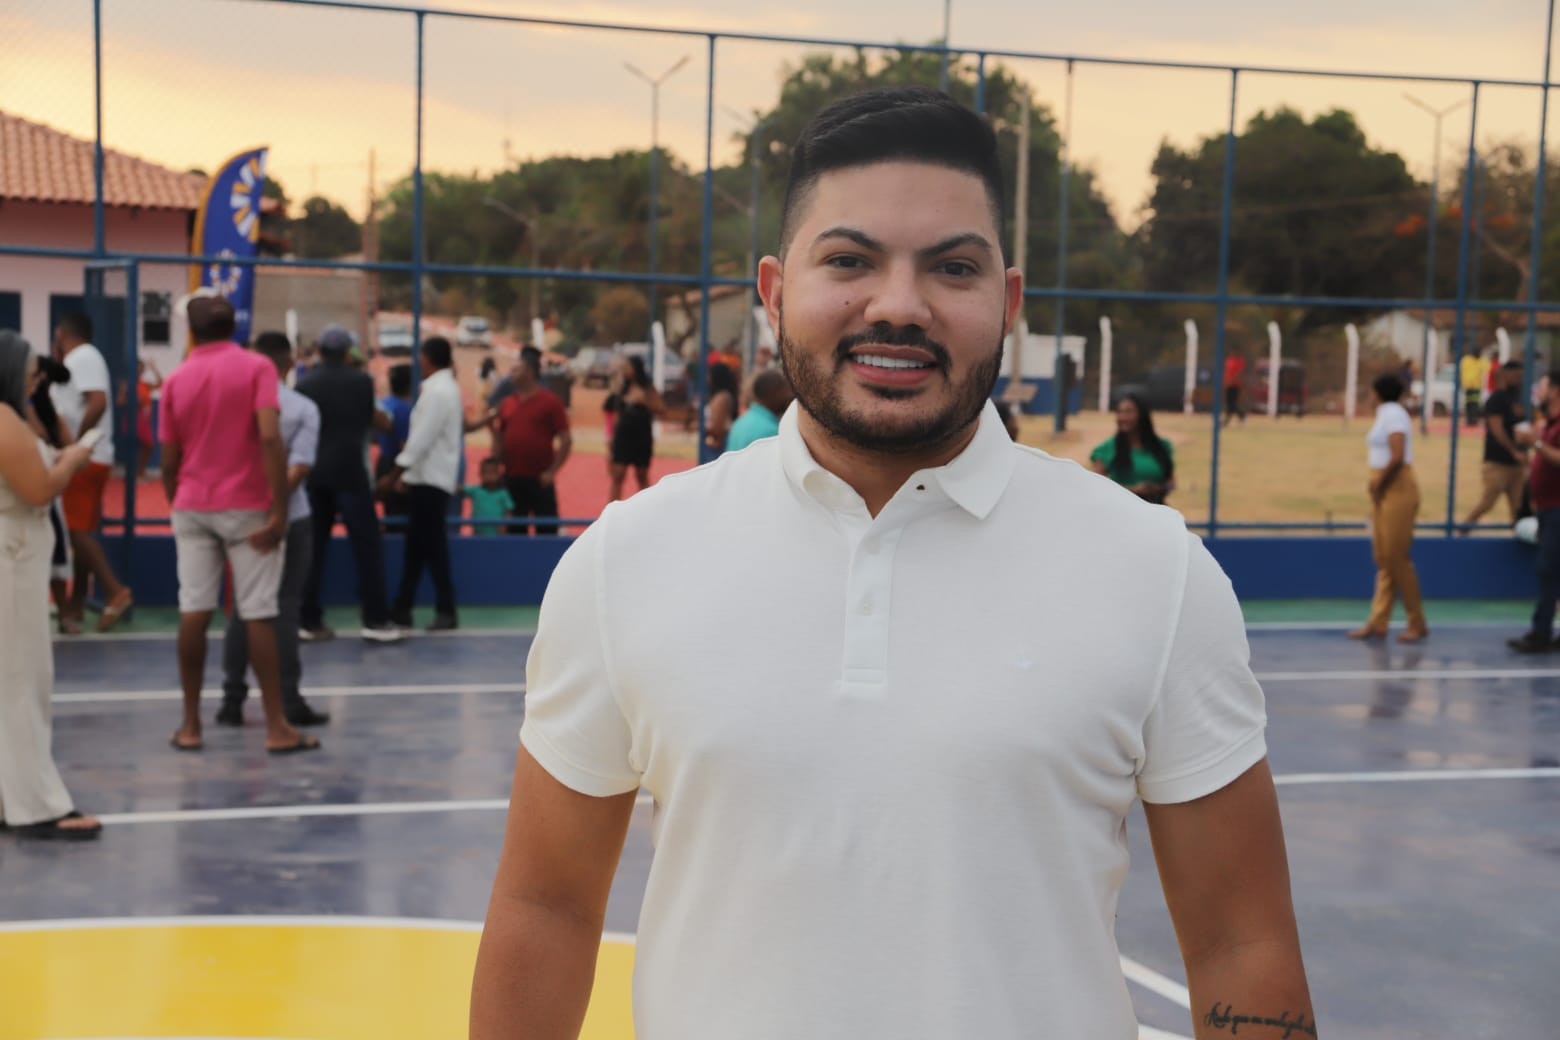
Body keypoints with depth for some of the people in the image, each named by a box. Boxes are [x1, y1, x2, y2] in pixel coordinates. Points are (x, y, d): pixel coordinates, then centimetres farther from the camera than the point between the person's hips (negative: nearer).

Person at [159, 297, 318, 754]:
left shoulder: (177, 379, 6)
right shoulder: (256, 367, -4)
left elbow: (169, 459, 6)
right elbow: (269, 438, -17)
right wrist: (280, 510, -16)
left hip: (192, 507, 3)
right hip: (246, 508, -3)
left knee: (194, 612, 4)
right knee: (258, 615, -1)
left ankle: (190, 724, 7)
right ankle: (277, 727, 1)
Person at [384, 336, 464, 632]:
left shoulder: (437, 391, -15)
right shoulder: (445, 387, 14)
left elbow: (422, 437, -19)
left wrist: (398, 471, -17)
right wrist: (406, 473, 16)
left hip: (430, 478, -9)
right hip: (429, 476, 9)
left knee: (432, 545, -6)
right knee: (417, 545, 11)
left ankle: (446, 610, -2)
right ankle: (403, 608, 15)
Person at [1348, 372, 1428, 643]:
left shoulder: (1393, 414, -13)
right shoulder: (1387, 414, 16)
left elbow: (1398, 457, -23)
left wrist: (1379, 486, -14)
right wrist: (1376, 485, 7)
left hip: (1397, 491, -10)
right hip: (1385, 492, 10)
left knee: (1397, 559, -5)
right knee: (1384, 559, 9)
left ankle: (1417, 624, 4)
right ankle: (1377, 623, 12)